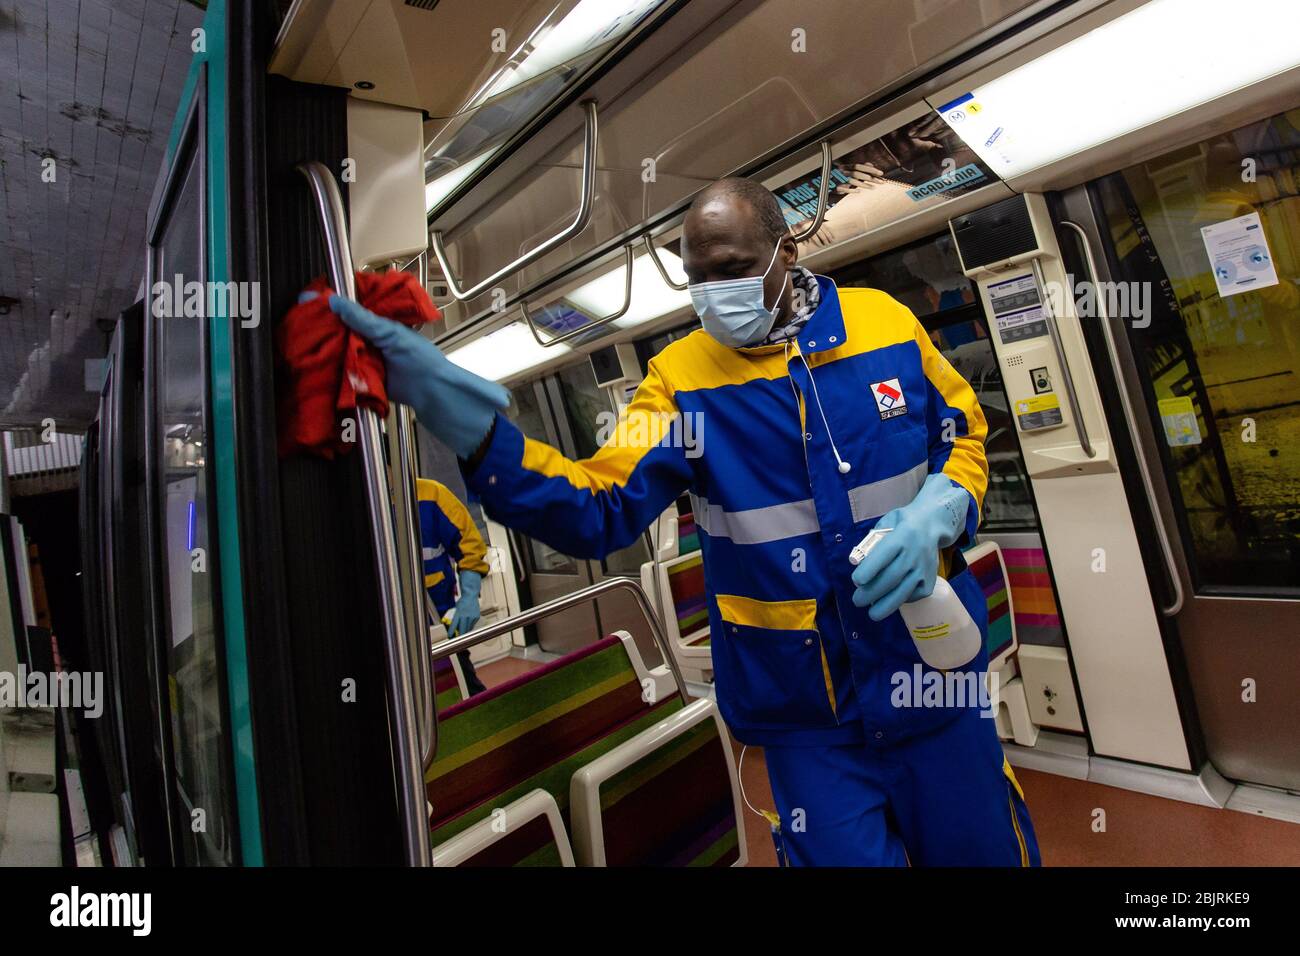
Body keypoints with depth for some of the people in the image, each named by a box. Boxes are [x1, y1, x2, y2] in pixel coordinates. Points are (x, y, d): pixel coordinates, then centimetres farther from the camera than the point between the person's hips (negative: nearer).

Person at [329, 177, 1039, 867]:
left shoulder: (885, 321, -5)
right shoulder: (681, 376, -10)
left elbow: (964, 432, 8)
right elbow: (600, 508, -18)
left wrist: (937, 513, -15)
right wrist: (476, 430, -33)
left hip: (929, 669, 3)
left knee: (982, 849, 23)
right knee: (843, 851, 14)